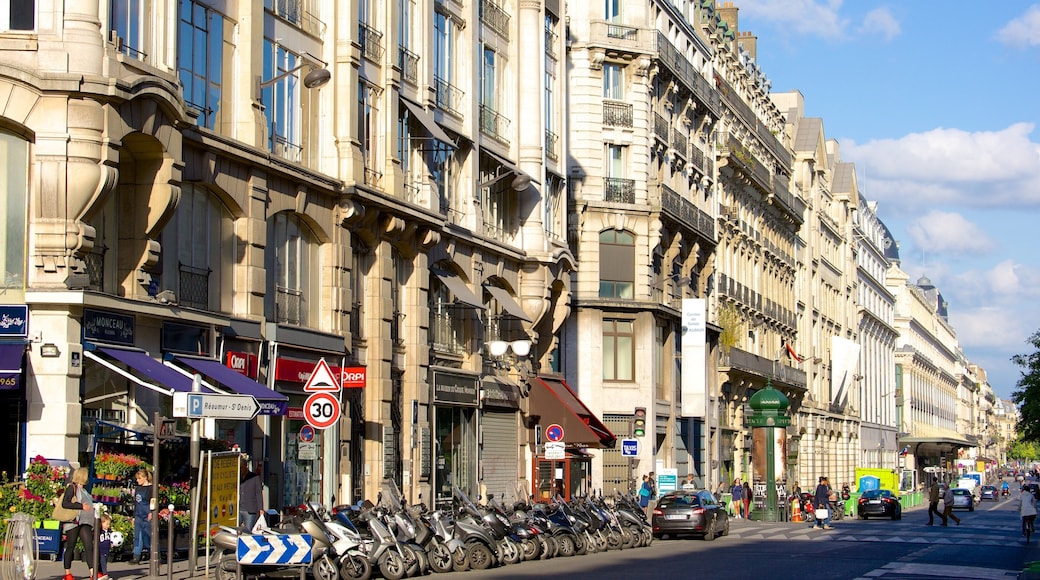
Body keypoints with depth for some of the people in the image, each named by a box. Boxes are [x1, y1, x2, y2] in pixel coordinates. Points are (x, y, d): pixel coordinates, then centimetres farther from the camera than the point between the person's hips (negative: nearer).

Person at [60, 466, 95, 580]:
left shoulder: (83, 490, 21)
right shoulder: (72, 488, -4)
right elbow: (65, 503, -15)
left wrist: (92, 508, 17)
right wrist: (81, 506, -18)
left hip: (84, 522, 7)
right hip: (73, 522, -7)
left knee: (89, 546, -7)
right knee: (71, 547, 1)